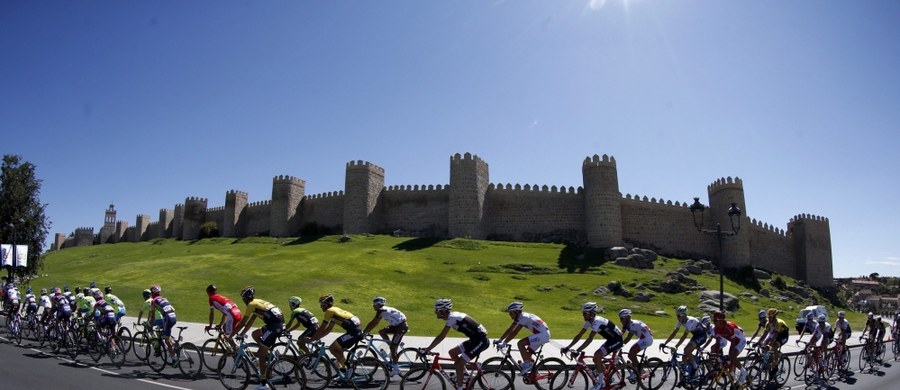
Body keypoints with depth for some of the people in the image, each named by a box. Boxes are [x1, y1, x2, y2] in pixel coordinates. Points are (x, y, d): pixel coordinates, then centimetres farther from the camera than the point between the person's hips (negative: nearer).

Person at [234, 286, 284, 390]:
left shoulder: (251, 304, 1)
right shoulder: (257, 302, 26)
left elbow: (242, 323, 5)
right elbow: (250, 322, 32)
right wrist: (241, 334, 37)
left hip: (274, 326, -8)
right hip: (280, 324, 8)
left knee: (261, 354, 1)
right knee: (255, 334, 26)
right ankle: (267, 354, 18)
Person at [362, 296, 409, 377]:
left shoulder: (381, 311, -15)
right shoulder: (384, 309, 12)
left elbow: (373, 323, -15)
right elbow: (374, 323, 16)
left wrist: (364, 332, -9)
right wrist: (366, 331, 13)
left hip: (401, 327, -9)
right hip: (396, 325, 9)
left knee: (392, 348, -6)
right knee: (381, 332, 7)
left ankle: (396, 369, 1)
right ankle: (394, 349, 13)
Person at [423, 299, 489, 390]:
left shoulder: (451, 318, -18)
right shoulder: (452, 316, 9)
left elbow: (440, 337, -21)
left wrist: (427, 350, -16)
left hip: (480, 341, -9)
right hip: (476, 339, 9)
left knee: (458, 364, -7)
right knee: (452, 352, 13)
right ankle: (465, 375, 22)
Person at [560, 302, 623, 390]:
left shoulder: (597, 321, -28)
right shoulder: (589, 321, 0)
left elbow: (589, 339, -34)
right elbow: (579, 335, 0)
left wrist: (577, 351, -36)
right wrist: (567, 347, -8)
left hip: (617, 340, -9)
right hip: (611, 339, 9)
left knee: (597, 356, -20)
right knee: (596, 357, 6)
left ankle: (601, 382, -8)